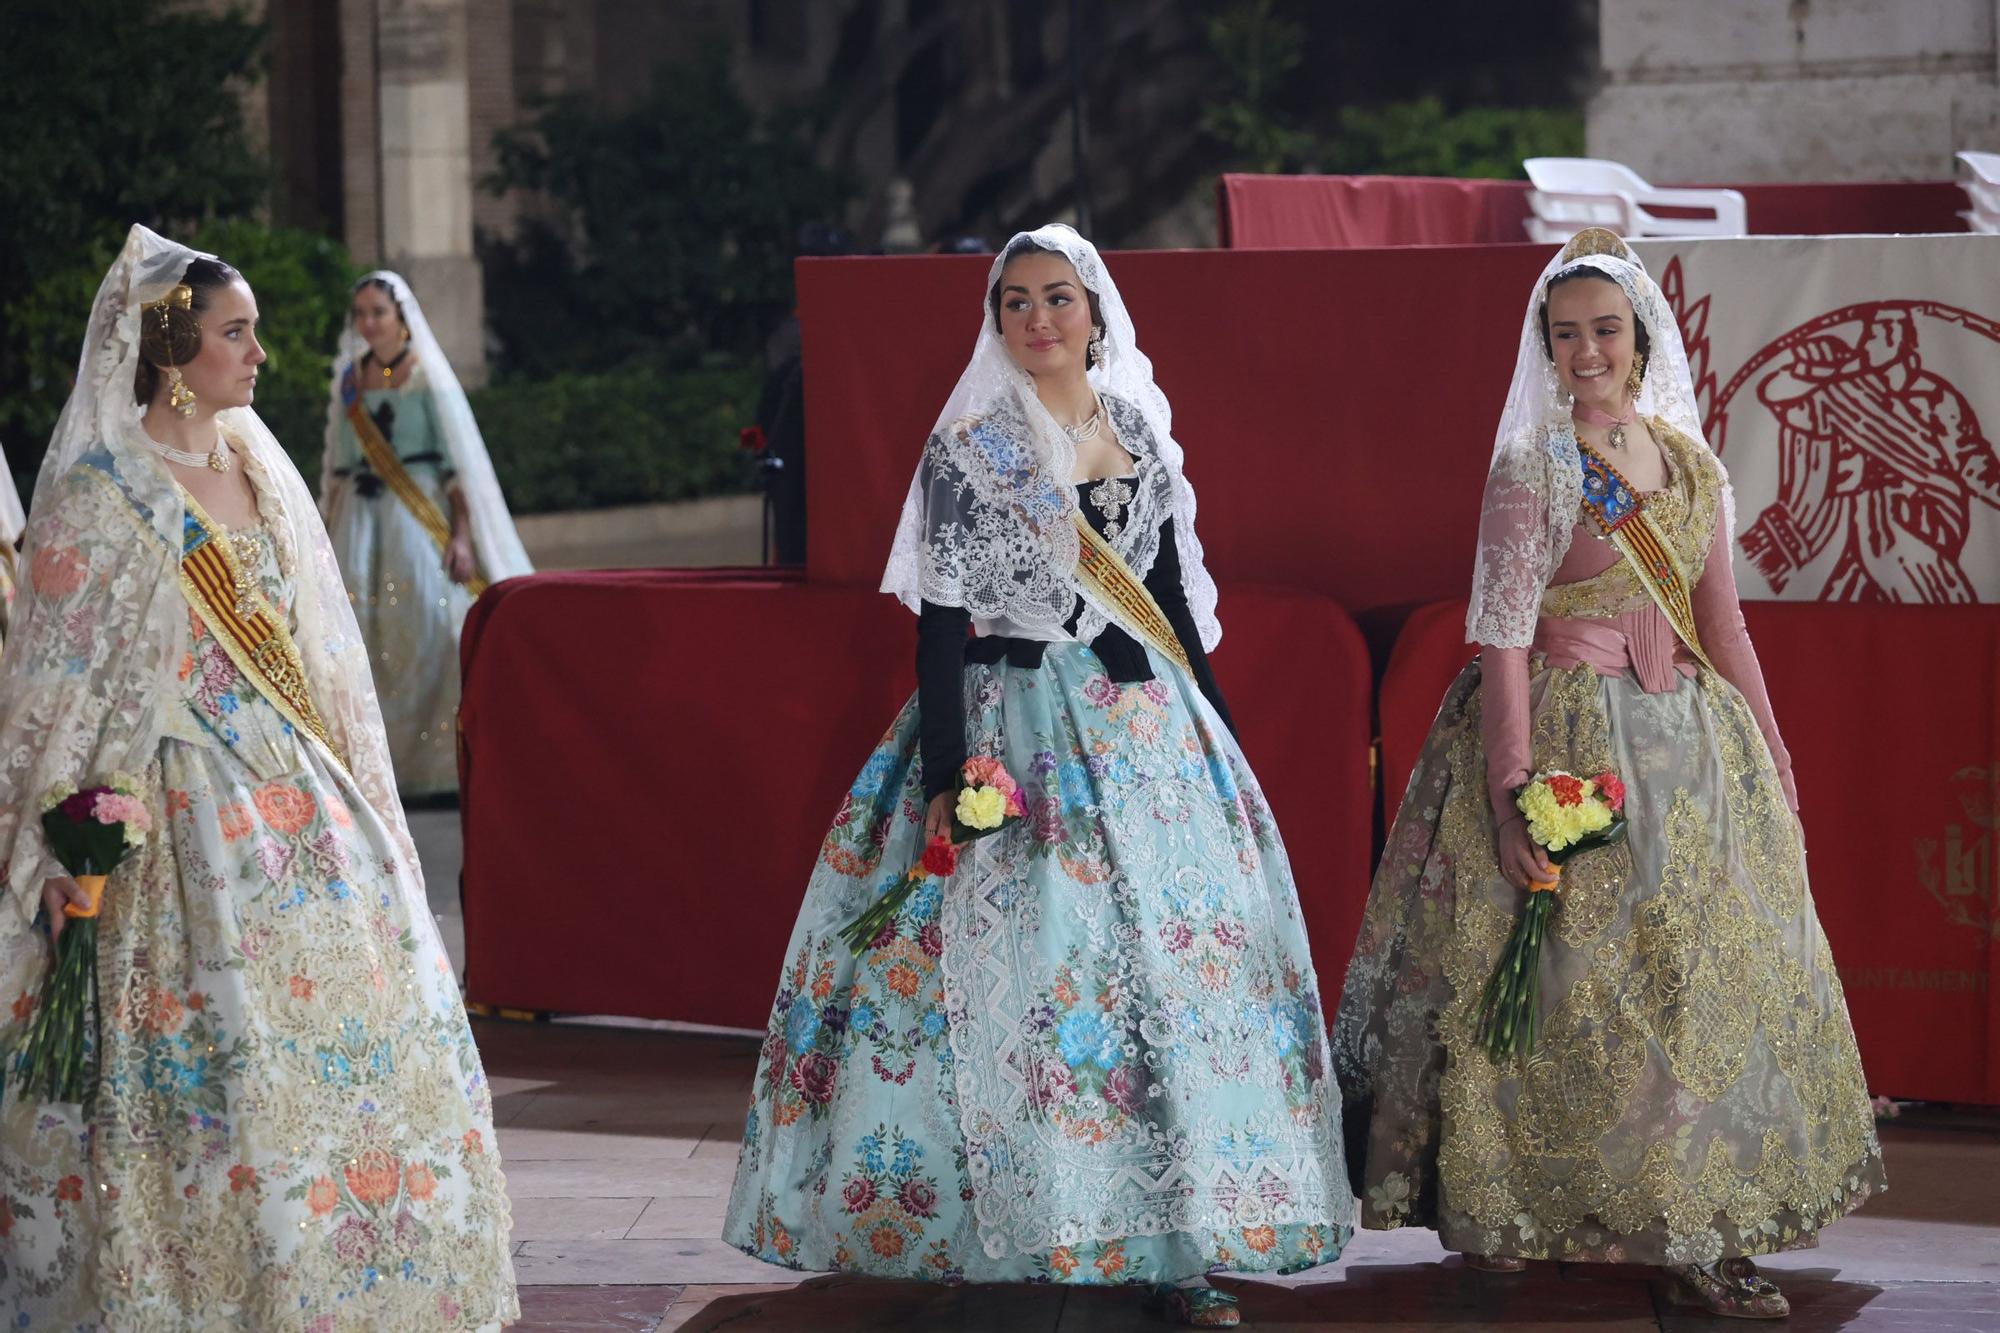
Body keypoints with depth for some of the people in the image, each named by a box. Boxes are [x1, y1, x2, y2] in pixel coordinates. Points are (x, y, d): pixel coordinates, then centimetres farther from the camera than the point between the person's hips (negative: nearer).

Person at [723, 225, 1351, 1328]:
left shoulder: (1140, 431, 10)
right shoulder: (969, 445, -4)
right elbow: (939, 618, -8)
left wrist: (1220, 732, 15)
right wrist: (945, 779, -14)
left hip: (1152, 733, 5)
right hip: (1020, 730, -5)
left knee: (1180, 965, 1)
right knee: (1023, 965, -9)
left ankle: (1174, 1244, 7)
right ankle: (1015, 1234, 2)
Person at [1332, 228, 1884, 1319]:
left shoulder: (1692, 464, 10)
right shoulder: (1532, 467, -7)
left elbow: (1722, 626, 14)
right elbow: (1502, 634, -12)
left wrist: (1771, 763, 12)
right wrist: (1513, 791, -20)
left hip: (1690, 743, 6)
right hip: (1570, 738, -6)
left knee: (1708, 974, 6)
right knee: (1571, 974, -3)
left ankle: (1695, 1232, 13)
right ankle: (1502, 1218, 10)